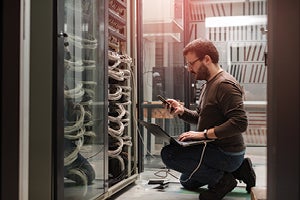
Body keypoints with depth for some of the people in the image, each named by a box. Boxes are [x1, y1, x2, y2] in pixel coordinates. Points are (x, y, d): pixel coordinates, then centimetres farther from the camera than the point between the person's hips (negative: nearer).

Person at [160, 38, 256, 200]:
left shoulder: (224, 84, -20)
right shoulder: (209, 84, 13)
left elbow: (240, 123, -30)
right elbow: (200, 117, 18)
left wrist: (204, 134, -28)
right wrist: (181, 111, 0)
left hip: (227, 154, -11)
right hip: (214, 148, 11)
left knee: (168, 153, -22)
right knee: (187, 182, 28)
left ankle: (221, 179, -10)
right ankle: (238, 169, 16)